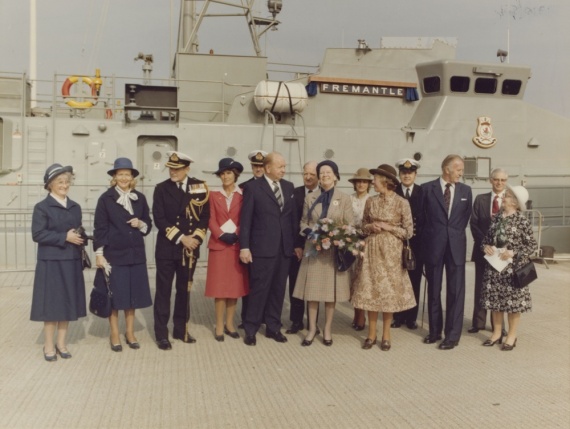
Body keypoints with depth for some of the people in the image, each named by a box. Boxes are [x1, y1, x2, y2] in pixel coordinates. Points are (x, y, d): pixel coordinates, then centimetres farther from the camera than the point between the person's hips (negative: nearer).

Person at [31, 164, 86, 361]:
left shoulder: (75, 207, 11)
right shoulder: (42, 207, -5)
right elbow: (37, 234, -12)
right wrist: (64, 237, -18)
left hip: (71, 262, 5)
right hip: (51, 262, -5)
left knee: (67, 302, 8)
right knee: (51, 303, 1)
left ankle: (61, 343, 20)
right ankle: (49, 345, 14)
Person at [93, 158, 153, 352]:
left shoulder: (140, 198, 7)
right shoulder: (106, 198, -4)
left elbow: (149, 224, 13)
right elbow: (100, 228, -6)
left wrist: (140, 224, -9)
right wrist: (99, 253, -10)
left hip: (136, 254, 4)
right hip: (114, 254, -3)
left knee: (133, 294, 9)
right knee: (115, 296, 4)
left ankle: (130, 333, 22)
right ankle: (114, 335, 17)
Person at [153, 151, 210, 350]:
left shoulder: (200, 187, 2)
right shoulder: (161, 189, -3)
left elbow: (205, 216, 3)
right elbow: (159, 219, -9)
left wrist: (196, 238, -10)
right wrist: (181, 237, -16)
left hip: (190, 248, 2)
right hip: (167, 247, -2)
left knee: (184, 289, 12)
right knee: (163, 291, 3)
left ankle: (181, 329, 24)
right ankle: (161, 333, 12)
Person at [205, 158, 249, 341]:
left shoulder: (243, 195, 3)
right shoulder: (214, 195, 7)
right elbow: (211, 220, 1)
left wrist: (236, 235, -15)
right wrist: (221, 235, -14)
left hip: (237, 245, 0)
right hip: (219, 244, 0)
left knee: (235, 285, 5)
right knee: (219, 286, 1)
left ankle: (230, 323, 17)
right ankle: (219, 326, 8)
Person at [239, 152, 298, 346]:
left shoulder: (289, 187, 11)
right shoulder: (253, 187, -3)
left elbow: (293, 216, 11)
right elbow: (245, 220, -5)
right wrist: (244, 247, -10)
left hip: (284, 248, 5)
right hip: (262, 248, -5)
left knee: (278, 289, 11)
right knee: (259, 289, 1)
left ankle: (273, 327, 24)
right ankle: (251, 330, 14)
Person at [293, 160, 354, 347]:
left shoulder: (345, 198, 2)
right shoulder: (310, 198, 7)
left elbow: (350, 226, 0)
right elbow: (303, 222, 10)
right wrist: (310, 232, -11)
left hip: (335, 250, -1)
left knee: (331, 290, 5)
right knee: (312, 289, 2)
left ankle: (327, 329, 17)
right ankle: (312, 328, 13)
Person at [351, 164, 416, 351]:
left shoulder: (401, 203, -6)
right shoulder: (371, 201, 5)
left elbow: (408, 231, -4)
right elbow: (363, 226, 13)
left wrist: (388, 227, -13)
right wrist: (371, 227, -7)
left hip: (391, 251, -3)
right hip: (371, 250, 3)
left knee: (389, 291, 3)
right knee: (371, 290, 4)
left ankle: (386, 335, 16)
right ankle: (371, 333, 16)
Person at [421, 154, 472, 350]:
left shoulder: (465, 190, 6)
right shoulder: (427, 188, -2)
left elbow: (466, 216, 14)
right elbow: (422, 216, 5)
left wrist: (456, 233, 8)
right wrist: (428, 238, 5)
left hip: (456, 245, 1)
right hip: (434, 245, -1)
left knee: (456, 290, 1)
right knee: (433, 290, 9)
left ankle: (453, 335, 9)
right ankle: (435, 330, 23)